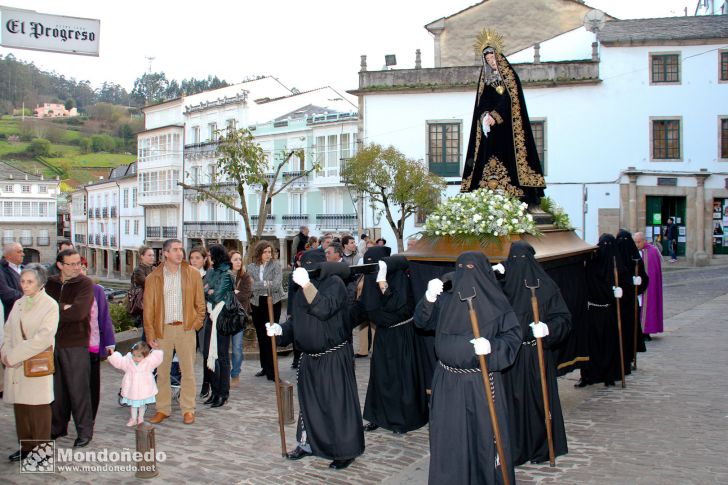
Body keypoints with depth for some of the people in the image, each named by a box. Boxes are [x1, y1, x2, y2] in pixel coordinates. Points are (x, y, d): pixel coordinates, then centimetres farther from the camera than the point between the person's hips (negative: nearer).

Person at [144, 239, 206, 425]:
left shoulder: (193, 274, 3)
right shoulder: (153, 277, 2)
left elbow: (200, 302, 8)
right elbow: (148, 308, 3)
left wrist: (196, 323, -3)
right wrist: (150, 335, -2)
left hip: (185, 328, 0)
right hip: (163, 329, 1)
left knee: (188, 371, 3)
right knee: (162, 371, 7)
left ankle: (188, 409, 14)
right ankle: (163, 409, 20)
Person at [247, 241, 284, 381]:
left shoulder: (276, 266, -1)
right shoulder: (251, 267, 6)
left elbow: (276, 284, -14)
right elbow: (250, 285, -8)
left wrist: (259, 286, -11)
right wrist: (266, 284, -15)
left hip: (273, 303, -3)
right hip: (257, 304, 3)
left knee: (270, 336, -9)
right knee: (261, 337, 11)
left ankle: (271, 370, -5)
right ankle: (265, 367, 23)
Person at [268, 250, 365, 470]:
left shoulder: (334, 282, -13)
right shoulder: (303, 288, 9)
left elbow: (324, 309, -30)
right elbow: (296, 320, 14)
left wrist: (307, 284, -35)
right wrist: (280, 329, -4)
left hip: (334, 357, -7)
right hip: (309, 357, 7)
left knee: (337, 401, -2)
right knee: (309, 401, 16)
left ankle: (346, 451, 10)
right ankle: (307, 443, 32)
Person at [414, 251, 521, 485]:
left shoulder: (496, 303, -5)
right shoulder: (446, 299, 6)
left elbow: (513, 337, -7)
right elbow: (422, 321, -1)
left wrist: (492, 347, -26)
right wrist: (429, 298, -19)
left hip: (482, 383, -3)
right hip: (448, 382, 3)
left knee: (484, 436, 5)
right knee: (447, 438, 9)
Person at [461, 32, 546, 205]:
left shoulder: (510, 76, 3)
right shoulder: (485, 79, 18)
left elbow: (510, 99, -8)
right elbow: (481, 102, 10)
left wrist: (495, 116, -15)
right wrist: (485, 116, -9)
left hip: (506, 125, -4)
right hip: (489, 126, 4)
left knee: (506, 155, -12)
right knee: (488, 156, -4)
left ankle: (510, 195, -14)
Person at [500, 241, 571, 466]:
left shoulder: (546, 285, -5)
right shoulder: (502, 285, 0)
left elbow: (563, 319, -6)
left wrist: (548, 328, -24)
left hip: (538, 357, -1)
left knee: (538, 398, 7)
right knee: (512, 401, 5)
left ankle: (540, 447, 25)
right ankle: (514, 450, 19)